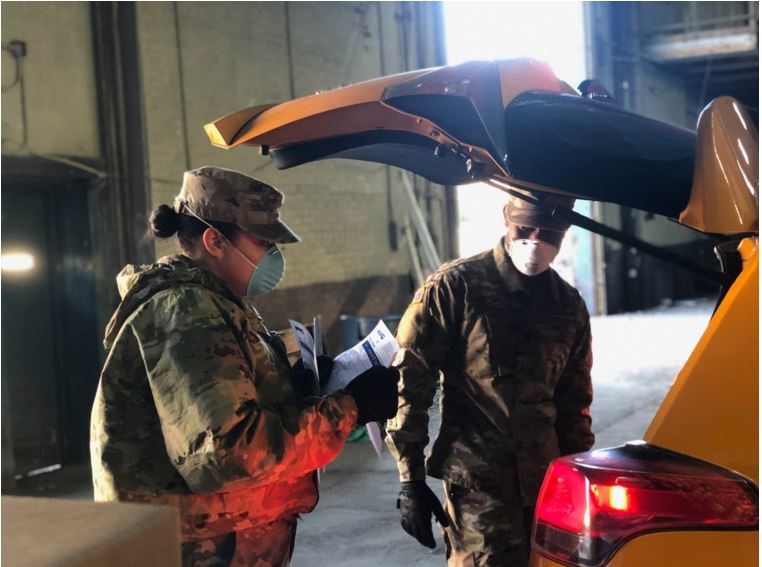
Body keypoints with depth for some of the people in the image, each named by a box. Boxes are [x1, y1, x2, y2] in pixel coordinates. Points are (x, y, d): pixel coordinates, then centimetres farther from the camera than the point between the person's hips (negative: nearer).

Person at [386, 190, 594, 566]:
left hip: (548, 483, 5)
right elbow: (408, 381, -8)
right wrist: (410, 479, -9)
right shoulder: (455, 287, -7)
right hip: (479, 483, -5)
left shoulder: (569, 305, 9)